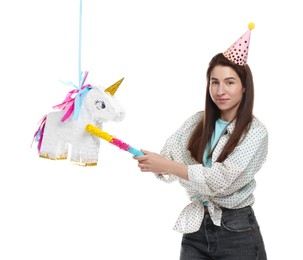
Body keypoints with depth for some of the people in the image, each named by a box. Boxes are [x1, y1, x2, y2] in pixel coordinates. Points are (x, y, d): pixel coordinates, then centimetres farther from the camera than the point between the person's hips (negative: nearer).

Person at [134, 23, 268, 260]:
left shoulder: (256, 133, -10)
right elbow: (168, 158, -2)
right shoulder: (198, 121, 6)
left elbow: (221, 180, -20)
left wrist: (166, 166, -24)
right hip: (197, 226, 4)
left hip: (235, 231, -4)